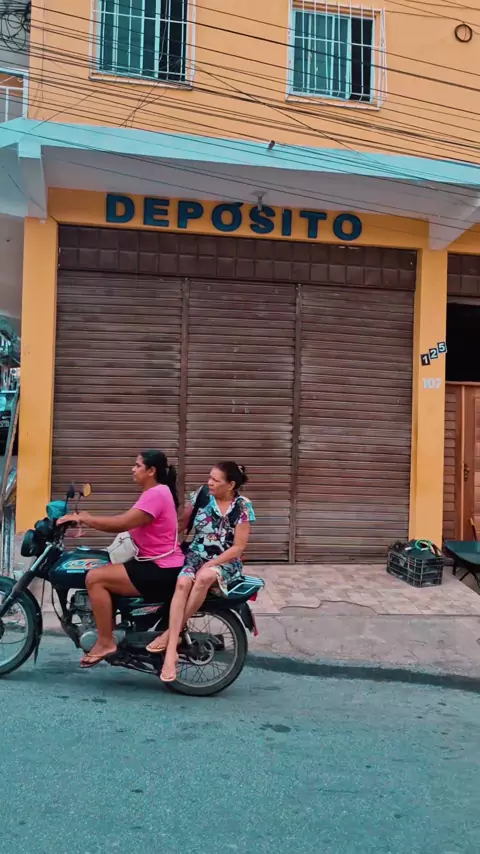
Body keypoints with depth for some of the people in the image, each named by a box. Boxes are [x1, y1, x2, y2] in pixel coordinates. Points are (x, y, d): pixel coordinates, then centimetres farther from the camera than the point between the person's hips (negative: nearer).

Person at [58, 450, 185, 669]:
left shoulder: (156, 494, -16)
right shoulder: (155, 493, 18)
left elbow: (122, 523, -23)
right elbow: (125, 525, 12)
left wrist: (84, 518, -15)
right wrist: (88, 521, 2)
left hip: (161, 571, -11)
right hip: (156, 565, 11)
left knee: (95, 578, -16)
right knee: (102, 573, 17)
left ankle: (106, 642, -9)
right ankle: (106, 637, 18)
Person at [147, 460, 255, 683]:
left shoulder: (243, 507, -7)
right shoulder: (202, 496, 2)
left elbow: (238, 547, -9)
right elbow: (182, 523, 9)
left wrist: (210, 564, -17)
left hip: (226, 563, -2)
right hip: (196, 555, 2)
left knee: (205, 577, -38)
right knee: (183, 583, -33)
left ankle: (171, 633, -24)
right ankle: (171, 650, -36)